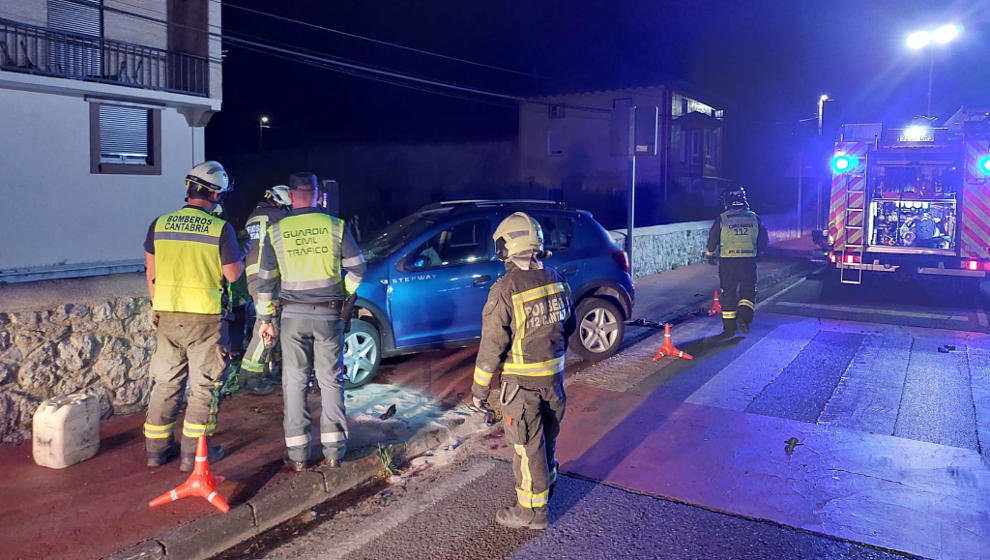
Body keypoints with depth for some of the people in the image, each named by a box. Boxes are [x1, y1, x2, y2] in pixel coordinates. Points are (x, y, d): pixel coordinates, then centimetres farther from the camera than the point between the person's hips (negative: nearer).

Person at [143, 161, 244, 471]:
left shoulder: (159, 224, 3)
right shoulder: (221, 228, -11)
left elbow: (151, 272, 9)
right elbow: (233, 274, -8)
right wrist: (241, 259, 13)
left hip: (167, 317, 4)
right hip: (205, 319, -4)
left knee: (166, 383, 16)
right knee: (204, 386, 7)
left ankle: (157, 449, 24)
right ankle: (193, 452, 11)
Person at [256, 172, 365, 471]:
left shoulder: (276, 231, 1)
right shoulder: (335, 226, -2)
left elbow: (266, 279, 4)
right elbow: (356, 268, -1)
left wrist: (265, 318, 12)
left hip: (293, 315, 0)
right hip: (329, 315, 0)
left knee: (294, 381, 8)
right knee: (330, 380, 9)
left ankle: (298, 454, 10)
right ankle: (333, 451, 12)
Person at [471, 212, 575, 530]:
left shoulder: (505, 289, -20)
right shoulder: (556, 279, -1)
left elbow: (492, 345, -17)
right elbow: (568, 327, 10)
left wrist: (479, 389, -7)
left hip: (521, 381, -6)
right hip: (554, 373, 6)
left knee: (527, 445, 7)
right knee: (547, 436, 23)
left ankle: (532, 510, 19)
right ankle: (546, 483, 43)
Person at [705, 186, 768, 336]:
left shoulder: (722, 219, -1)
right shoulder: (754, 218, 6)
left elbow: (712, 239, 4)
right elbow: (763, 240, 11)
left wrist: (710, 255, 19)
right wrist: (757, 253, 28)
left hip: (728, 261, -1)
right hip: (749, 260, 1)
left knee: (728, 292, 7)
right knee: (748, 290, 13)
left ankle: (729, 328, 10)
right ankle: (745, 317, -9)